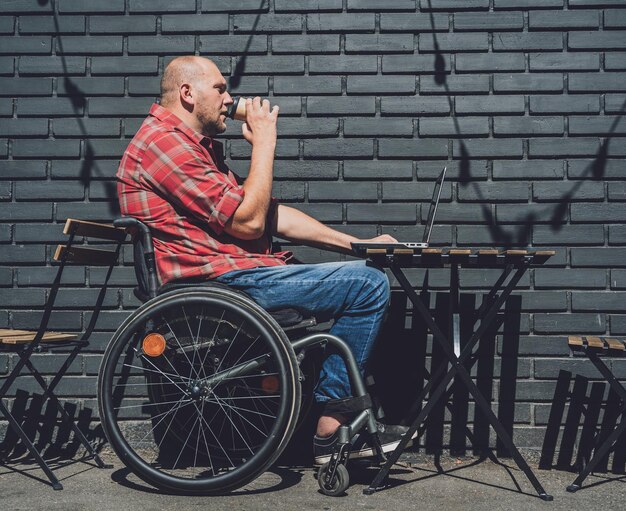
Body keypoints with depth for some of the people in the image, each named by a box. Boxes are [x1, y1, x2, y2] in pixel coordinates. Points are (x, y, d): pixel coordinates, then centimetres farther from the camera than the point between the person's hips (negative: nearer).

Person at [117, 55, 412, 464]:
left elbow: (274, 214, 18)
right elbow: (248, 222, -16)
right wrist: (264, 143, -6)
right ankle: (332, 424, -3)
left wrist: (355, 243, 10)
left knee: (361, 276, 14)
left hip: (229, 274, 11)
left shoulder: (199, 146, 23)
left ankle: (340, 416, 7)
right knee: (369, 285, -14)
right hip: (220, 282, -11)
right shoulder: (165, 143, -11)